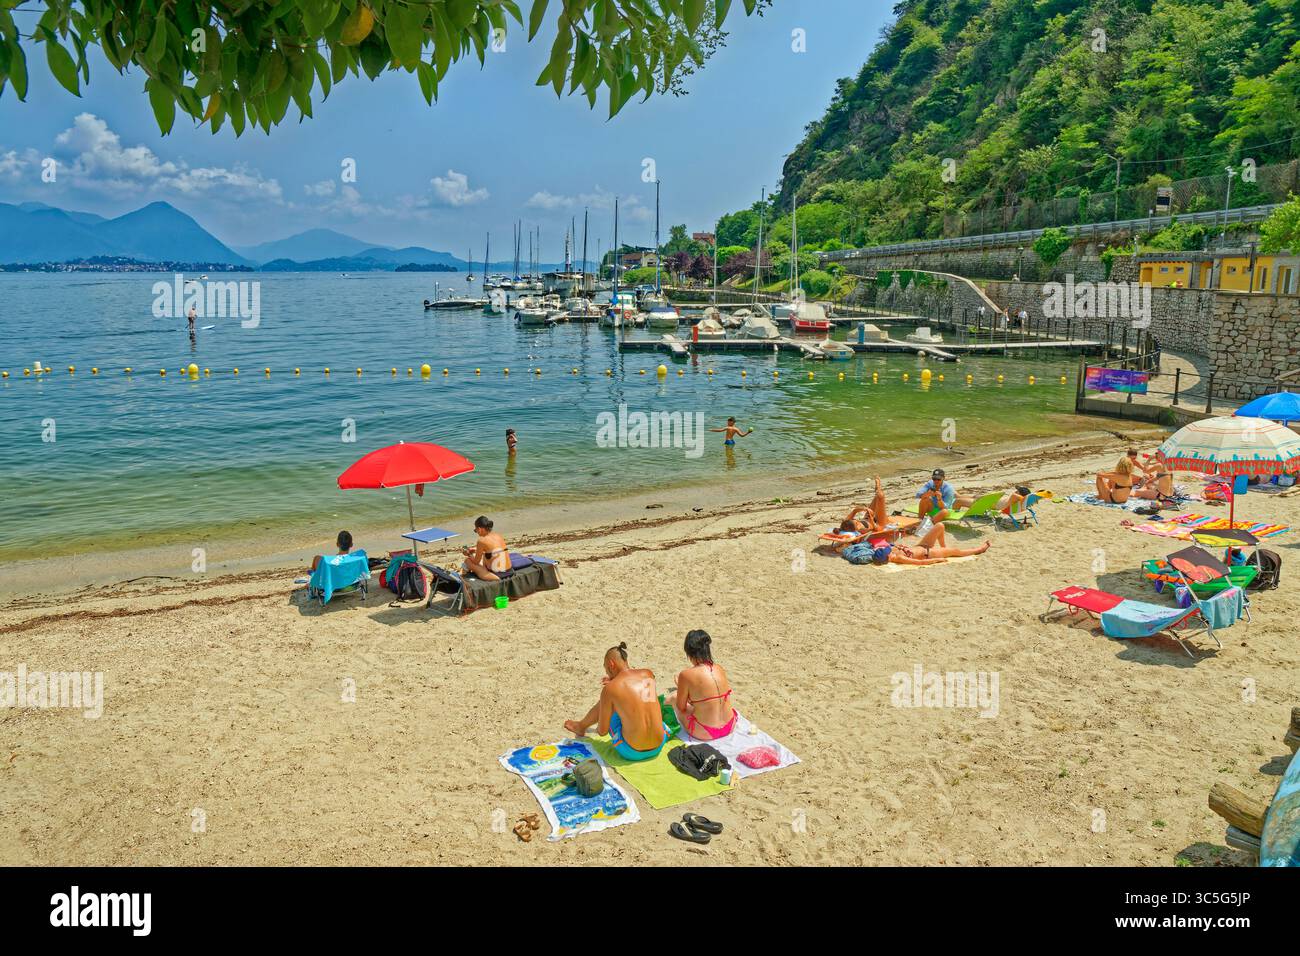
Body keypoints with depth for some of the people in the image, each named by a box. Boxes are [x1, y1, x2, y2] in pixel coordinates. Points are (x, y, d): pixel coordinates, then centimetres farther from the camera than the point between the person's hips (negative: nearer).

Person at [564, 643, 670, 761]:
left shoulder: (609, 689, -13)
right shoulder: (648, 674, -1)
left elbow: (602, 731, -2)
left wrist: (598, 728, 21)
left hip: (632, 752, -4)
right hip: (659, 747, 4)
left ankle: (581, 727, 48)